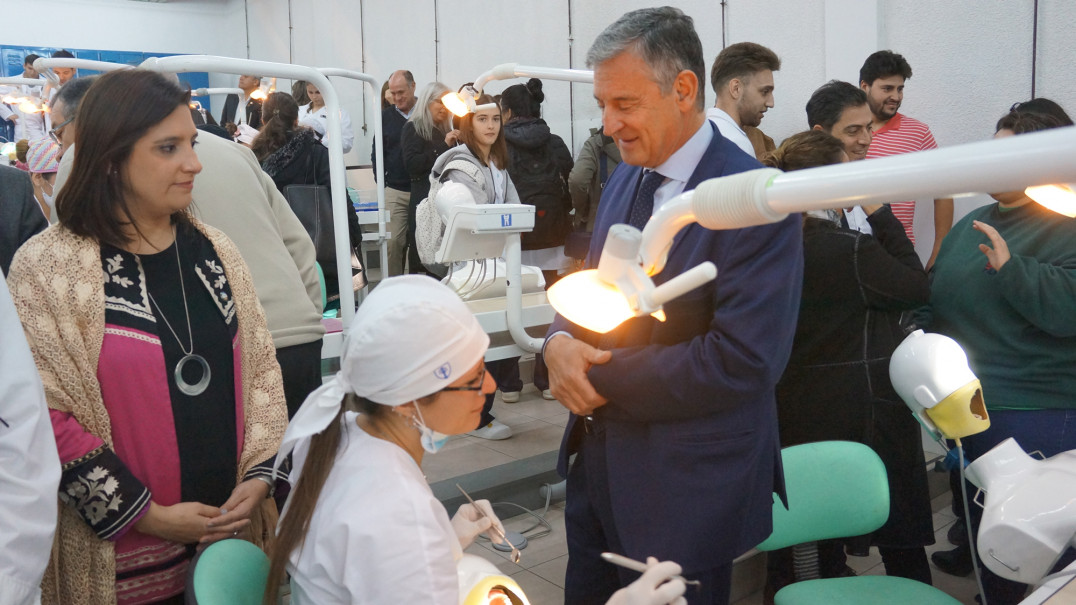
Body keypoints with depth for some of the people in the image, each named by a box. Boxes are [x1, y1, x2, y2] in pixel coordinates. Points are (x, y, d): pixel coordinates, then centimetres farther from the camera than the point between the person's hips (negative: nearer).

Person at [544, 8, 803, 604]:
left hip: (687, 486, -7)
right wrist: (560, 343, -11)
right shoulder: (623, 181, 6)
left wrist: (603, 375, -19)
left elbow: (741, 362, -26)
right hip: (598, 461, 7)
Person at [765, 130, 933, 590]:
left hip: (796, 409, 7)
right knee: (900, 538, 10)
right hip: (864, 409, -7)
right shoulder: (850, 248, -23)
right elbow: (918, 289, -9)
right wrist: (881, 214, -9)